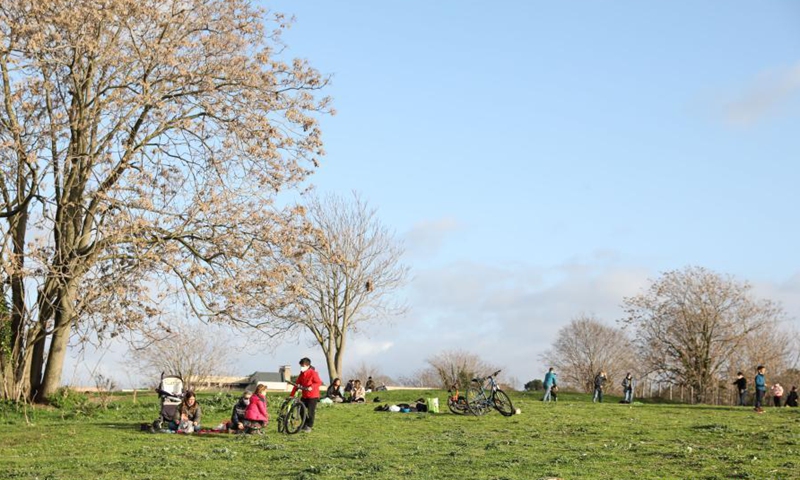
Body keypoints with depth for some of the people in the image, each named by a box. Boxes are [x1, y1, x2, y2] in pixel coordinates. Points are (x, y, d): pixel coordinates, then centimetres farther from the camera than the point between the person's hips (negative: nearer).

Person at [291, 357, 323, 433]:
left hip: (313, 396, -7)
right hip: (304, 395, 7)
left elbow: (319, 382, -19)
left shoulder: (313, 373, -14)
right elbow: (297, 384, 7)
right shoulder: (301, 374, 7)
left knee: (310, 412, -2)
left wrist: (311, 387, -35)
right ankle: (304, 425, 18)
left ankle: (309, 426, 10)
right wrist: (292, 394, 2)